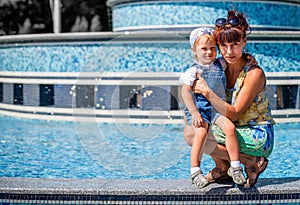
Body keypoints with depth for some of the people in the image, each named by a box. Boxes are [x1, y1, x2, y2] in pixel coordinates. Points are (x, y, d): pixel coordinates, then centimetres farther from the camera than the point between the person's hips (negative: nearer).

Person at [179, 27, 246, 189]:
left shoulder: (220, 64, 8)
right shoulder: (193, 70, -6)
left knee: (230, 127, -23)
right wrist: (194, 113, -21)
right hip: (200, 108, -4)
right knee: (201, 132, -29)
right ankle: (195, 171, -22)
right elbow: (185, 91, -14)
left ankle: (235, 167, -13)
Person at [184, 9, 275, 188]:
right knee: (189, 131, -2)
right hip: (235, 131, 8)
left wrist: (207, 92, -23)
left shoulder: (254, 74, -18)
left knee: (193, 136, -19)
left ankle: (251, 160, -11)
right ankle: (222, 168, 9)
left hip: (257, 138, -8)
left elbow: (233, 113, -18)